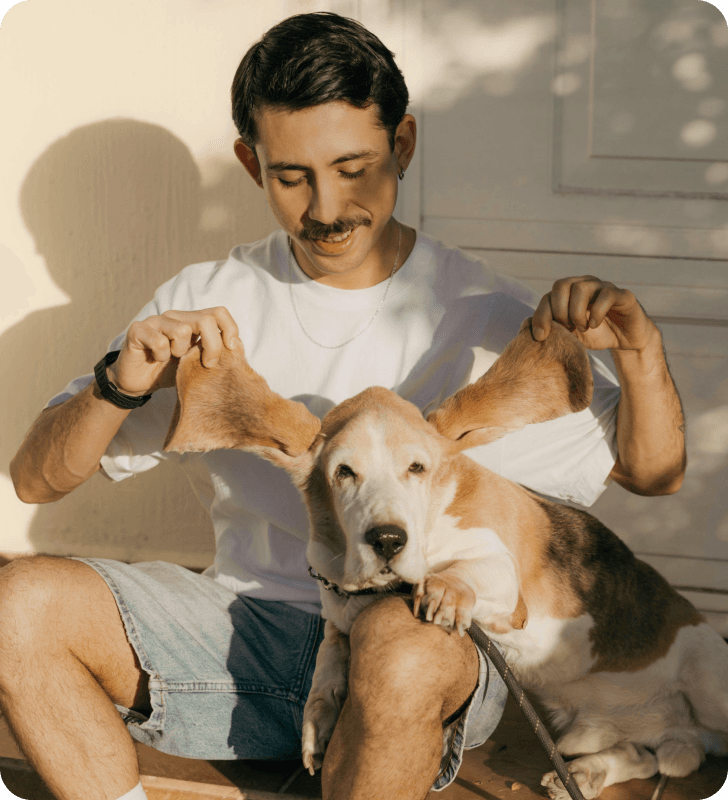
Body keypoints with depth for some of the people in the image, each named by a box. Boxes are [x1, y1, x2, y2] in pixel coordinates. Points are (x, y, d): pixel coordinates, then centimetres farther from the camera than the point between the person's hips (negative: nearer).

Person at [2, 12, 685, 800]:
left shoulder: (484, 316, 2)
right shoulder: (204, 303, 8)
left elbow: (654, 472, 7)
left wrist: (639, 350, -14)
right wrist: (120, 385, -16)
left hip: (434, 646, -2)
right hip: (249, 630, 3)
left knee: (403, 642, -39)